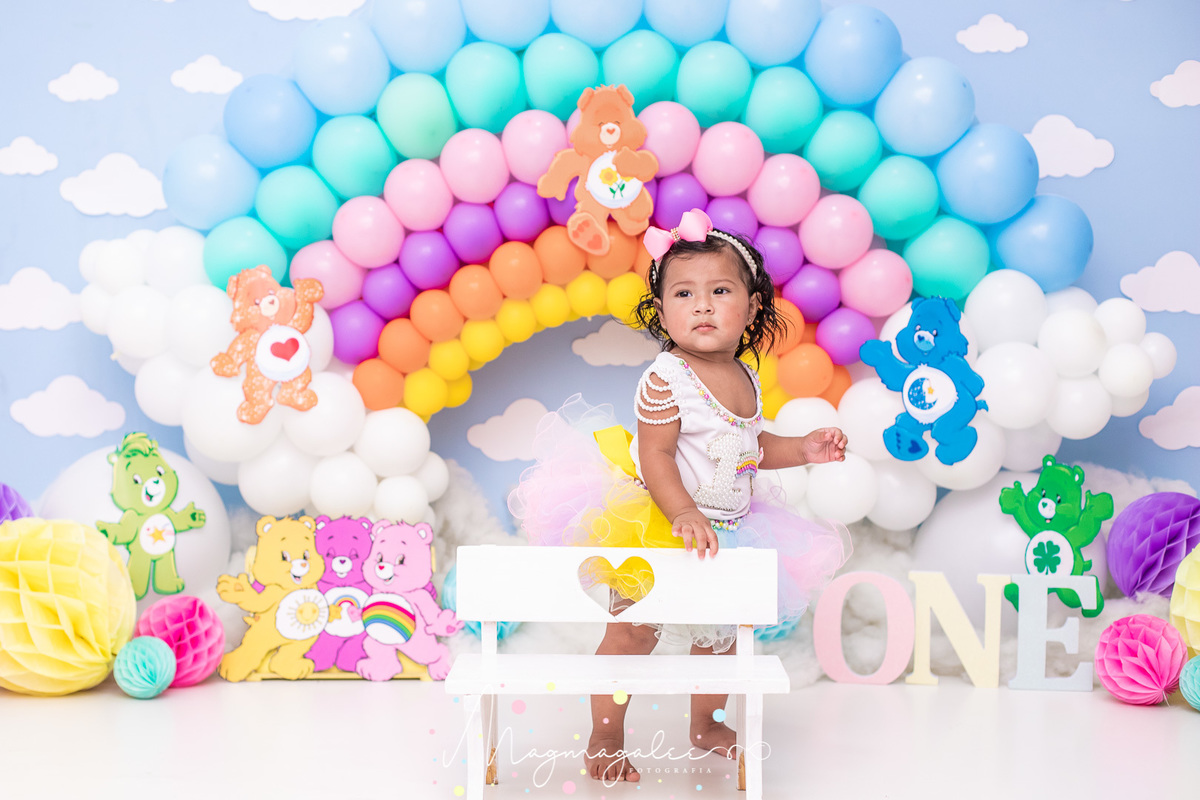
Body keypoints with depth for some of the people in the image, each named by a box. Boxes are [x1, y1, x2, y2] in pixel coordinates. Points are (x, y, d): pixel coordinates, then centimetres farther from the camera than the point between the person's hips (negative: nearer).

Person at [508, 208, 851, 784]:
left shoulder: (744, 378, 3)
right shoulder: (666, 380, -21)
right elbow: (655, 457, -24)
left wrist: (803, 449, 4)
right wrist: (684, 515, -34)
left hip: (723, 530, 7)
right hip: (655, 524, -7)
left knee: (719, 633, 18)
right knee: (632, 632, -4)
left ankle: (705, 724, 40)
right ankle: (605, 740, 13)